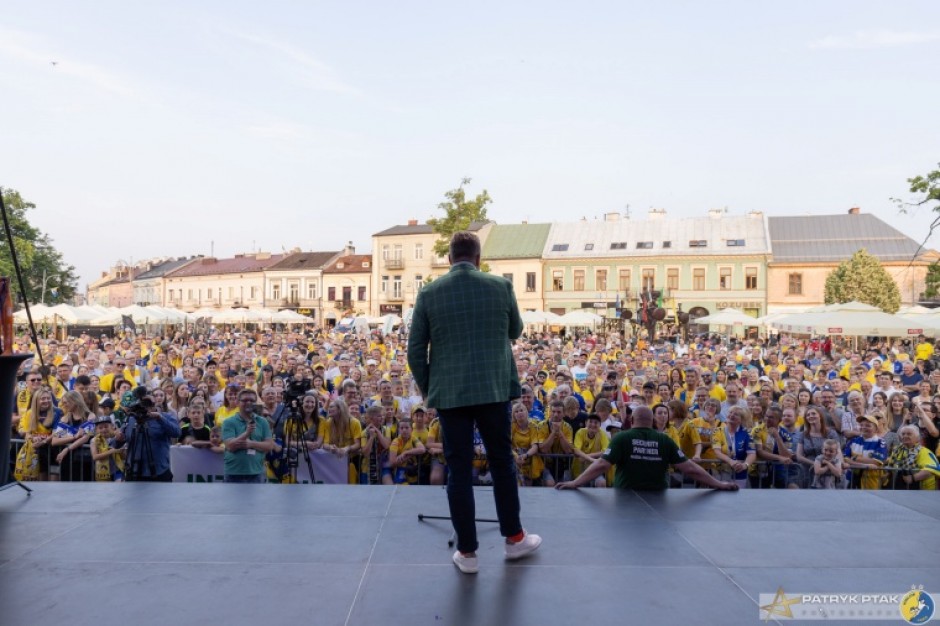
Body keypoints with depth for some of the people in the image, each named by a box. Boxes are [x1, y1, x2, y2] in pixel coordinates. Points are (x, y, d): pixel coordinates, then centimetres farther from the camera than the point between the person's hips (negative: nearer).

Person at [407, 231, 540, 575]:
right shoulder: (501, 285, -1)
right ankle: (514, 537, 29)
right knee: (502, 462, 16)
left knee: (459, 471, 7)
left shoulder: (429, 293, -3)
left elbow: (415, 350, -1)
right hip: (494, 388, 1)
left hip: (450, 392, 0)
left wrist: (426, 387, 13)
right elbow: (515, 332, 13)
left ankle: (467, 552, 14)